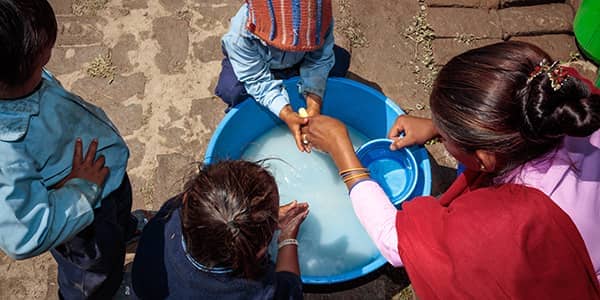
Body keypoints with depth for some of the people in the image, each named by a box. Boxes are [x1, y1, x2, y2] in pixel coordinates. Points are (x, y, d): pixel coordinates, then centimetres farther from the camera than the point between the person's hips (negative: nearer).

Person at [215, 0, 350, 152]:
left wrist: (313, 106, -37)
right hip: (255, 65, -3)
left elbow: (319, 61, -26)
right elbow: (258, 80, -35)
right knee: (231, 92, -31)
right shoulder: (240, 36, -42)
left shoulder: (321, 18, -36)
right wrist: (286, 114, -47)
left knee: (340, 59, -15)